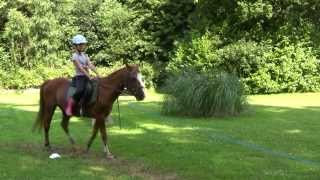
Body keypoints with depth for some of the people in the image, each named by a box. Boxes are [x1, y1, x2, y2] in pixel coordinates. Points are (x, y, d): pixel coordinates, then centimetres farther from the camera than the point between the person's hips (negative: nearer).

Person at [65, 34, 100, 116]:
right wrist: (89, 77, -22)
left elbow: (90, 65, 3)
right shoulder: (75, 56, -4)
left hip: (87, 76, 7)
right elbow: (80, 68, -14)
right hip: (80, 76, -7)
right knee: (80, 90, -32)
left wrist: (97, 73, -13)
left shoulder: (85, 55, 16)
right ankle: (70, 102, -14)